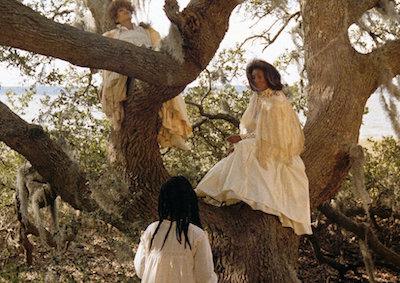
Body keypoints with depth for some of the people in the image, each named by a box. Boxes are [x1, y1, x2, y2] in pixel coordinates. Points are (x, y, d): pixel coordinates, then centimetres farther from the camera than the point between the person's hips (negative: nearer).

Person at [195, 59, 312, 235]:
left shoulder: (276, 102, -17)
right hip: (255, 146, 8)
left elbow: (268, 135, -18)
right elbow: (249, 127, 12)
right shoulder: (257, 98, 9)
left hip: (274, 152, -8)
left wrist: (242, 138, -15)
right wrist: (240, 142, -6)